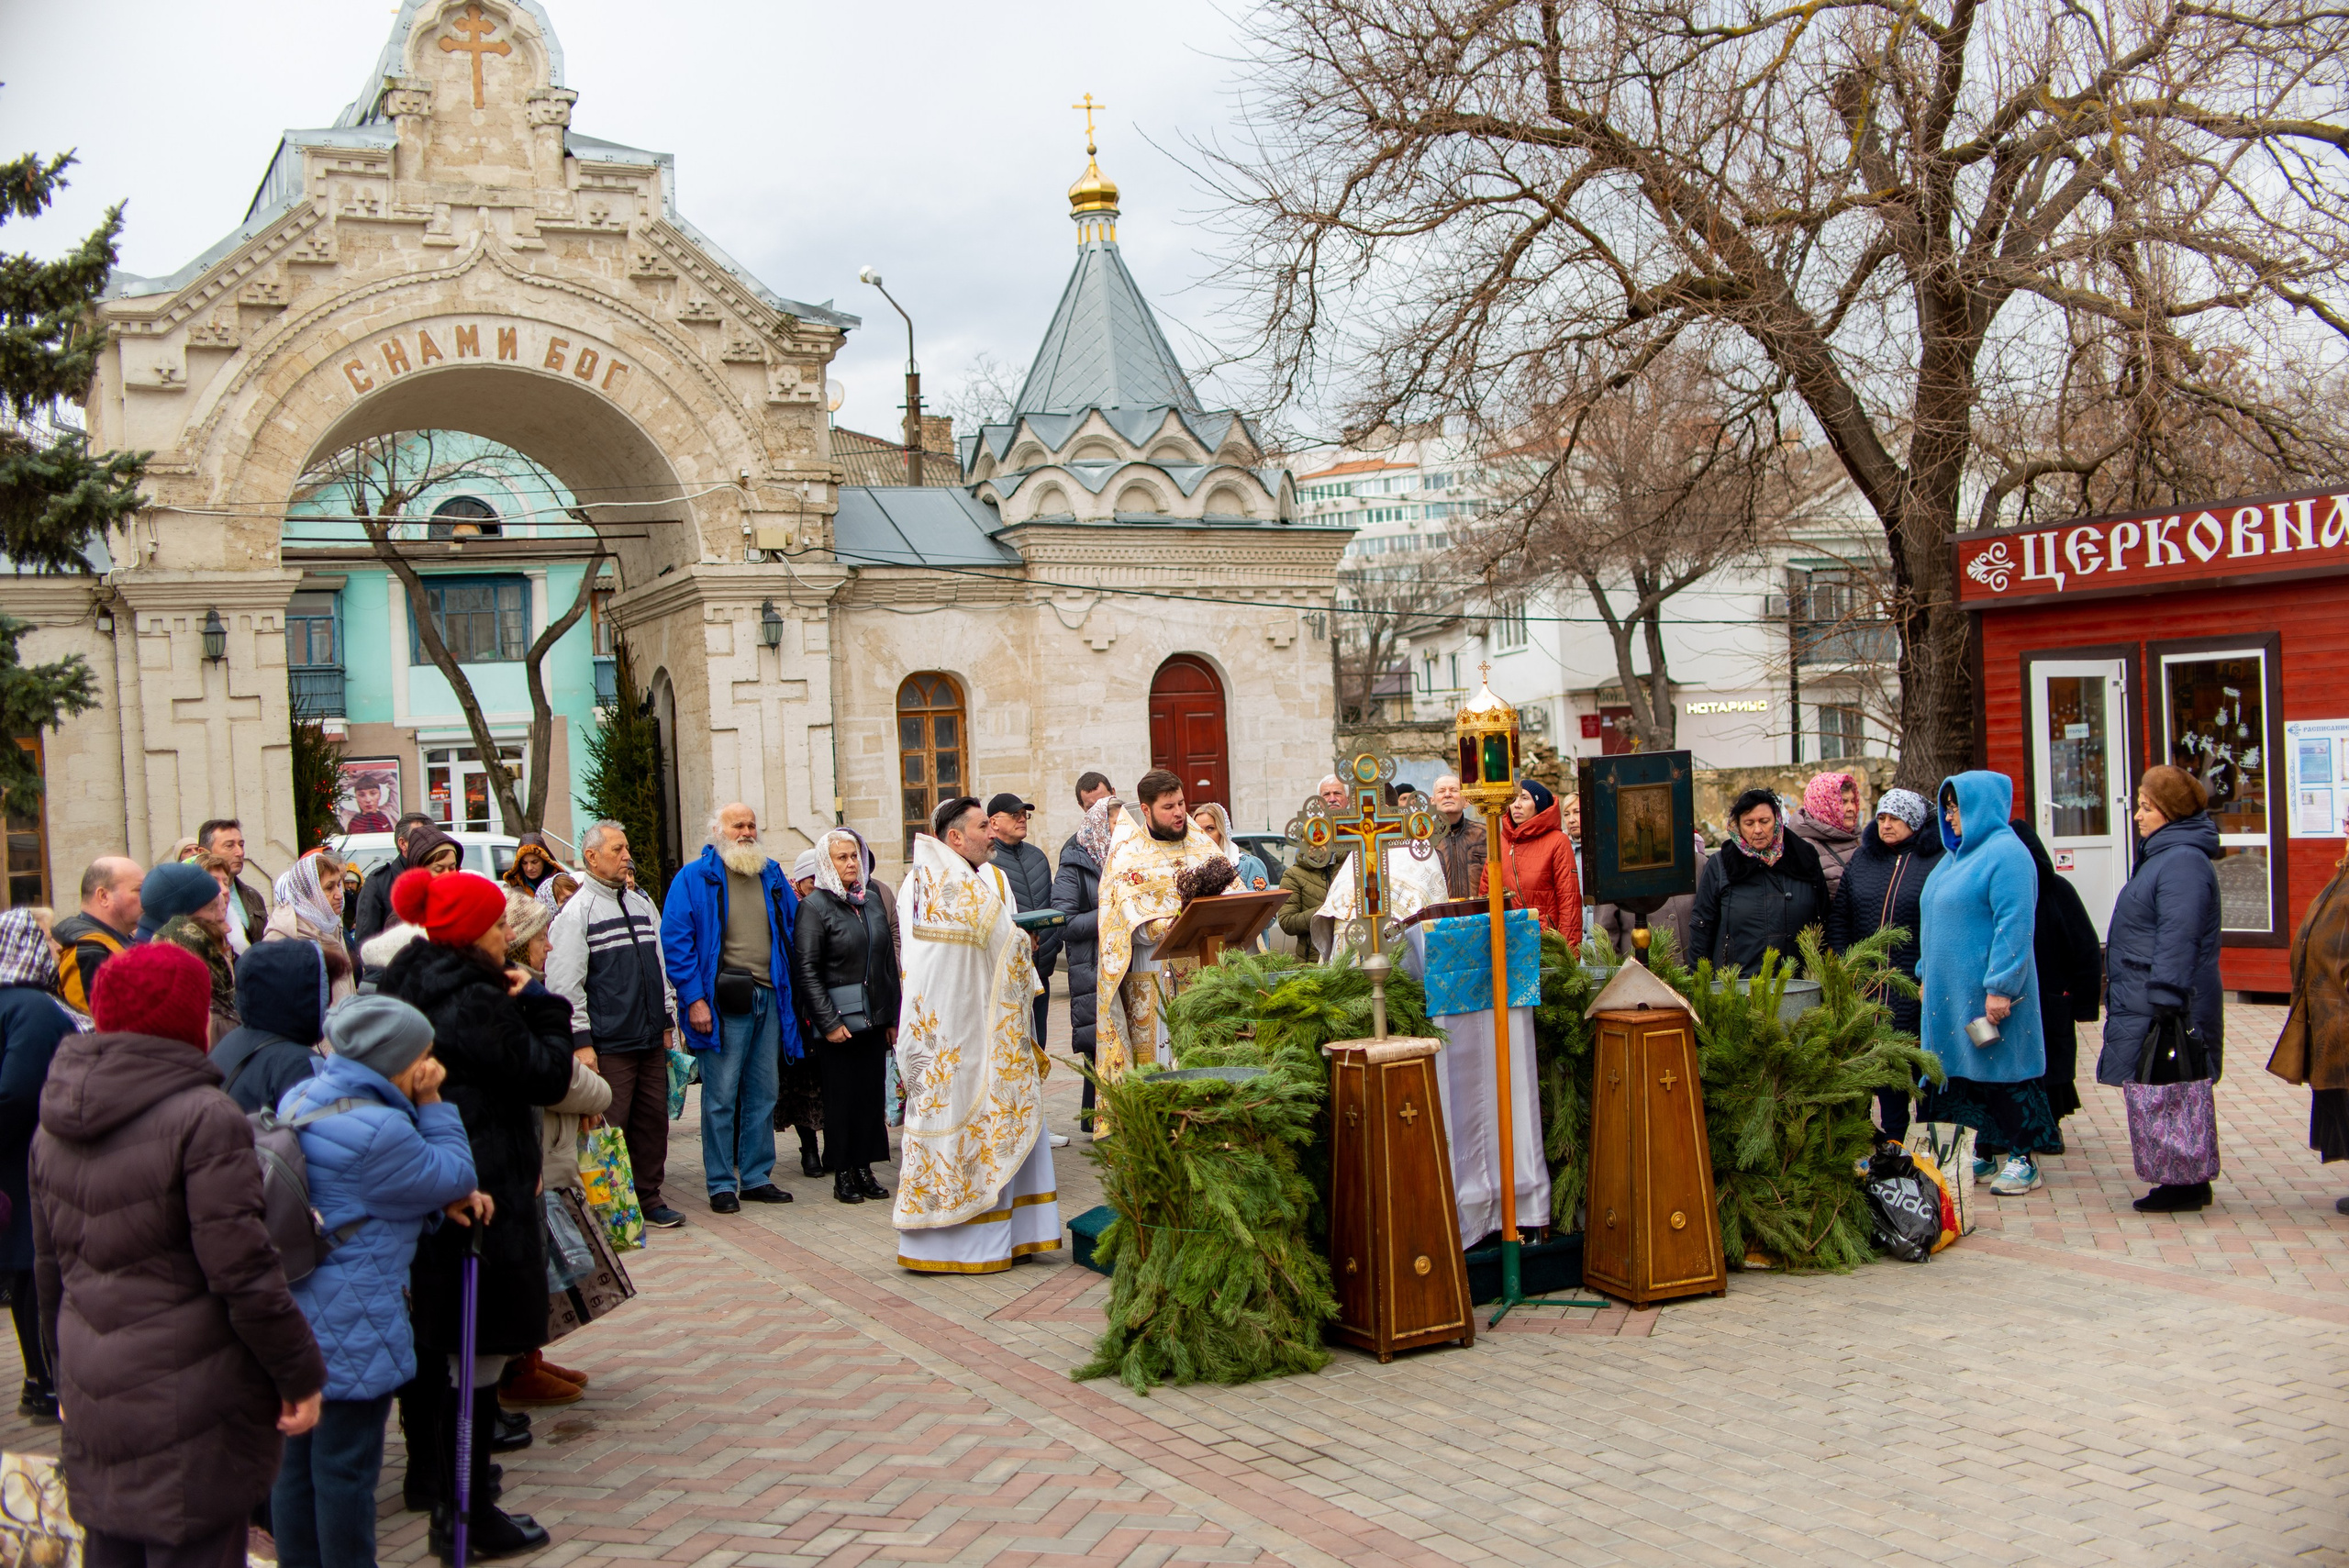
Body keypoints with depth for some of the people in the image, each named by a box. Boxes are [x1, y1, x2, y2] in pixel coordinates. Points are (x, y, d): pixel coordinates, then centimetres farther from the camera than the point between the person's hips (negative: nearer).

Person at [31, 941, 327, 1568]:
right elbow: (243, 1272, -18)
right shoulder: (203, 1118, -17)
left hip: (93, 1398, 8)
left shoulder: (56, 1121, 8)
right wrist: (301, 1375, -8)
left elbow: (50, 1265, 17)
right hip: (189, 1404, -7)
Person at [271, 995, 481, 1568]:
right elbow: (453, 1178, -13)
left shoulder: (302, 1098, 6)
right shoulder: (375, 1129, -25)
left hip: (295, 1315, 9)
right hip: (351, 1327, -9)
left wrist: (442, 1200, -1)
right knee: (346, 1467, 5)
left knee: (297, 1457, 18)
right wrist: (432, 1105, -7)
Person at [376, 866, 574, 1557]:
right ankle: (465, 1514, 5)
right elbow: (548, 1078, -13)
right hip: (483, 1198, -10)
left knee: (428, 1346, 21)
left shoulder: (411, 990, 9)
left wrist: (519, 1006, 7)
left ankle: (431, 1474, 37)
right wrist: (540, 1006, -4)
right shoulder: (475, 1003, -20)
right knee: (476, 1357, -1)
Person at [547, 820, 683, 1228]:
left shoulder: (643, 903, 16)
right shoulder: (576, 912, -5)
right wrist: (581, 1041, -13)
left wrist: (667, 1021, 17)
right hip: (609, 1044, -6)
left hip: (651, 1040, 6)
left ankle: (648, 1197, 20)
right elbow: (564, 984, -9)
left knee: (653, 1119, 9)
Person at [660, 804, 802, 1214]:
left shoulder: (772, 877, 14)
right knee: (721, 1096, -2)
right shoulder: (694, 879, -1)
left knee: (763, 1093, 10)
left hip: (769, 998, 5)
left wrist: (795, 995, 9)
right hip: (723, 1002, -5)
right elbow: (676, 941, -7)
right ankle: (721, 1185, 6)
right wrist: (694, 997, -15)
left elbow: (792, 932, 17)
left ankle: (757, 1176, 19)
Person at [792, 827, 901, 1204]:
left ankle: (864, 1168, 15)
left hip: (873, 1017, 5)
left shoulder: (873, 901, 11)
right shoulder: (816, 906, -6)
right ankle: (843, 1175, 10)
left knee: (871, 1092, 6)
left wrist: (892, 1017, 10)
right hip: (837, 1018, -5)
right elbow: (807, 971, -10)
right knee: (841, 1095, 1)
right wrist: (828, 1022, -14)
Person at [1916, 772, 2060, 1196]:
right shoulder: (1956, 855, 17)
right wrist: (1926, 975, 21)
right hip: (1950, 991, 9)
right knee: (1964, 1072, 11)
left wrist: (2000, 987, -23)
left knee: (2000, 1071, -3)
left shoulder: (2006, 854, -13)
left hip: (1986, 990, -9)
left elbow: (2015, 925, -20)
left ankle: (2023, 1160, 6)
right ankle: (1977, 1155, 18)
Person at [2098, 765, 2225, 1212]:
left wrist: (2164, 1003, -26)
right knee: (2160, 1092, 13)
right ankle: (2188, 1181, 20)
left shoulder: (2183, 861, -17)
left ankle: (2184, 1182, 2)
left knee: (2166, 1094, -5)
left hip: (2168, 1006, -11)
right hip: (2145, 1003, 11)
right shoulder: (2164, 854, 17)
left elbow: (2177, 939, -24)